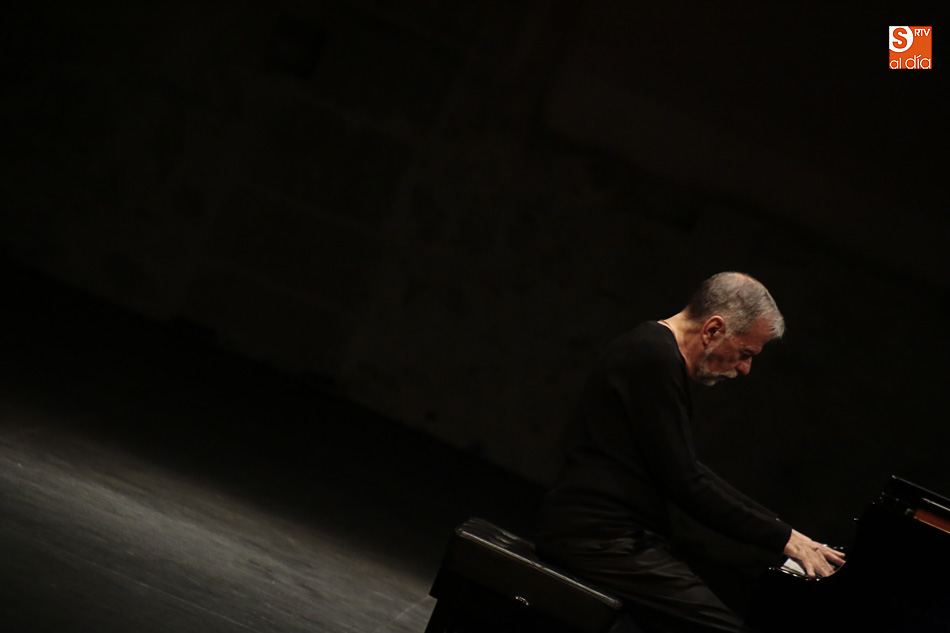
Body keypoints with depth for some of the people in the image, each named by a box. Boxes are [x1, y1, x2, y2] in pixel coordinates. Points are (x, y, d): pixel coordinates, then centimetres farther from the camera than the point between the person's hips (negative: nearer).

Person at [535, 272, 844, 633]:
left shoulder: (657, 350, 19)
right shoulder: (654, 357, -14)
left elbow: (687, 472, 25)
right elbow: (683, 484, -16)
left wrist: (775, 525, 19)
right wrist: (782, 538, -9)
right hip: (599, 539, -11)